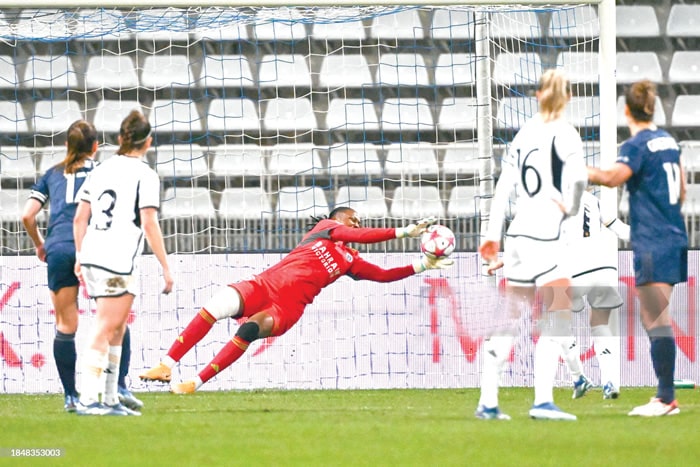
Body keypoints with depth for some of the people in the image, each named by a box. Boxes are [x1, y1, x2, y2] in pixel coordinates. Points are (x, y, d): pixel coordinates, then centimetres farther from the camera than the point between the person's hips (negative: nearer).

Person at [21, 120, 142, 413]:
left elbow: (27, 216, 12)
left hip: (58, 248, 2)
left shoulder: (52, 175, 18)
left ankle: (70, 396, 4)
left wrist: (39, 244, 26)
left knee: (65, 325, 6)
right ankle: (120, 386, -3)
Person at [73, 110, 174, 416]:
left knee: (117, 329, 14)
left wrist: (80, 256, 23)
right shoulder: (145, 175, -7)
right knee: (105, 329, -8)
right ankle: (88, 399, -13)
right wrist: (165, 267, -8)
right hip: (118, 262, -7)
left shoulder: (101, 170, 13)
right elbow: (149, 224, -12)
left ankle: (110, 400, 16)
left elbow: (79, 218, 14)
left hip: (92, 255, 7)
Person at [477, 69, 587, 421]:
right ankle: (543, 401, -16)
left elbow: (503, 186, 14)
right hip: (544, 237, -7)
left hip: (517, 233, 7)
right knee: (557, 318, -5)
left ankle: (487, 402, 13)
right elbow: (577, 176, -23)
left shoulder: (524, 133, 12)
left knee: (510, 321, 13)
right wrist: (570, 209, -4)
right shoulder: (563, 133, -7)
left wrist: (493, 236, 18)